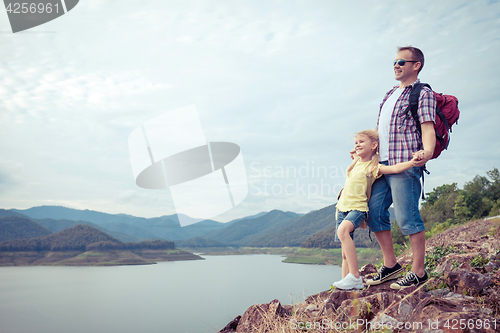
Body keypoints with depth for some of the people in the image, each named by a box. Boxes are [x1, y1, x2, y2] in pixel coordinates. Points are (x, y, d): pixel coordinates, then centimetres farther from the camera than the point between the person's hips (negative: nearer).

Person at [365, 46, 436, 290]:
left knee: (407, 217, -7)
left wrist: (427, 151, -30)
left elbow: (427, 127, -12)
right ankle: (390, 265, 18)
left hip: (405, 164, -8)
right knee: (374, 214, 6)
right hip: (382, 164, 8)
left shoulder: (423, 93, 1)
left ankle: (418, 272, 6)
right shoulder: (391, 94, 24)